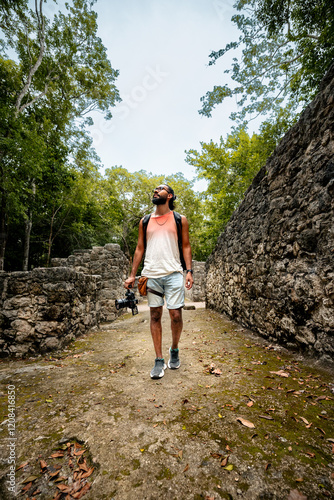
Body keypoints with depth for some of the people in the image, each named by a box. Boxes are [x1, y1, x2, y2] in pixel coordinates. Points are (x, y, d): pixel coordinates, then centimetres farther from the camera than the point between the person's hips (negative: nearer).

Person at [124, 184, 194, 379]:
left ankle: (174, 350, 27)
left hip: (173, 274, -2)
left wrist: (189, 271, -5)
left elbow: (186, 246, 6)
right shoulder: (145, 222, 14)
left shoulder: (180, 220, 9)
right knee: (155, 316, 5)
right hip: (151, 275, 2)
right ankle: (159, 360, 16)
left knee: (176, 315, -1)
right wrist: (132, 275, 8)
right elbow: (140, 248, 14)